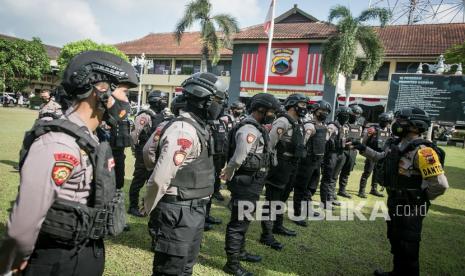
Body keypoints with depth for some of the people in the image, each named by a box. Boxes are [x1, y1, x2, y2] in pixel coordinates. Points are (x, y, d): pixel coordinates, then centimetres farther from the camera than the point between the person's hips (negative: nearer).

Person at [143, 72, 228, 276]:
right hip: (179, 212, -9)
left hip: (194, 210, 9)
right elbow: (160, 178, -26)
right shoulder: (183, 130, -23)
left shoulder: (199, 127, 9)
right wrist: (150, 210, -10)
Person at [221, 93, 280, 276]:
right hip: (245, 183, -10)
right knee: (238, 222, 2)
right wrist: (229, 174, -14)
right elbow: (239, 157, -29)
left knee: (243, 219, 23)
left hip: (251, 183, 10)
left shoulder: (255, 127, 13)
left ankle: (240, 252, 41)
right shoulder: (249, 129, -21)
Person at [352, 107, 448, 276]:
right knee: (395, 240, 24)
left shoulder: (421, 151, -26)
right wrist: (364, 149, 14)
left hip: (410, 207, -9)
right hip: (394, 202, 9)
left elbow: (440, 184, -29)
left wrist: (421, 197, -13)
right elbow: (382, 158, 22)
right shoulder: (396, 144, 2)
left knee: (407, 247, 6)